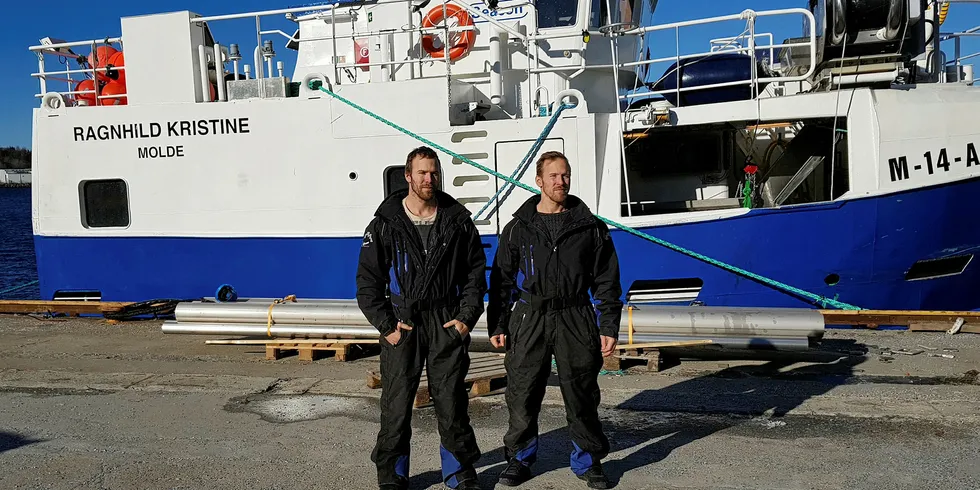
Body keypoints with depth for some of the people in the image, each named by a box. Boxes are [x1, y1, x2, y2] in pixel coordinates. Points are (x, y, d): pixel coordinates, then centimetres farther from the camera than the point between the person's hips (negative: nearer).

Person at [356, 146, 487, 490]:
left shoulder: (458, 220, 5)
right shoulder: (386, 223, 0)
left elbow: (476, 271, 9)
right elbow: (368, 281, 2)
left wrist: (467, 317, 0)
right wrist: (386, 325, -5)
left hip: (448, 322, 1)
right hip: (402, 321, 0)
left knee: (451, 400, 5)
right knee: (396, 403, 3)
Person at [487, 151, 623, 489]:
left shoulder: (590, 226, 5)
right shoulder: (518, 228, 6)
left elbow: (606, 281, 6)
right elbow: (502, 280, 9)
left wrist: (609, 327, 1)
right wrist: (497, 325, 5)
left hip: (576, 320, 0)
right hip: (529, 320, 0)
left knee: (581, 396, 6)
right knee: (522, 395, 4)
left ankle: (588, 461, 24)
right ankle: (519, 458, 23)